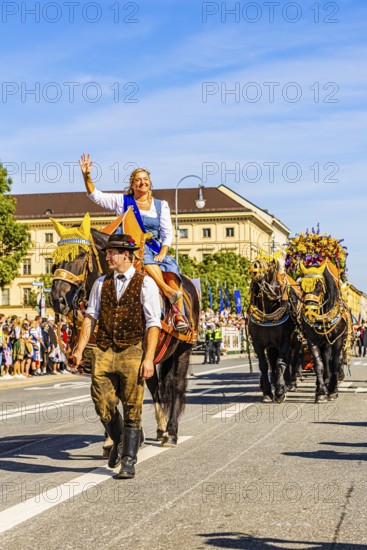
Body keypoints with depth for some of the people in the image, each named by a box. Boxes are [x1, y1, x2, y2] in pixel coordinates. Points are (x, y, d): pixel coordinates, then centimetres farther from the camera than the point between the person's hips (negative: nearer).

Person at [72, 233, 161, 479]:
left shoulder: (145, 284, -3)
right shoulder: (101, 283, 10)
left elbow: (153, 324, -7)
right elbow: (90, 317, 9)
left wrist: (149, 359, -15)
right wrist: (80, 349, -2)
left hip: (132, 351, -3)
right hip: (104, 351, 4)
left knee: (132, 409, 2)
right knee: (103, 405, 1)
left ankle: (129, 461, 13)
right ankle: (118, 441, 31)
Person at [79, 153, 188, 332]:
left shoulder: (161, 205, 18)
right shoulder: (122, 201, 14)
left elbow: (168, 233, 10)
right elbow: (95, 195, 7)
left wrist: (162, 253, -8)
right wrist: (86, 176, -9)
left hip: (155, 249, 2)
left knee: (171, 268, -30)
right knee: (144, 254, -39)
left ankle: (179, 315, -41)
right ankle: (167, 290, -55)